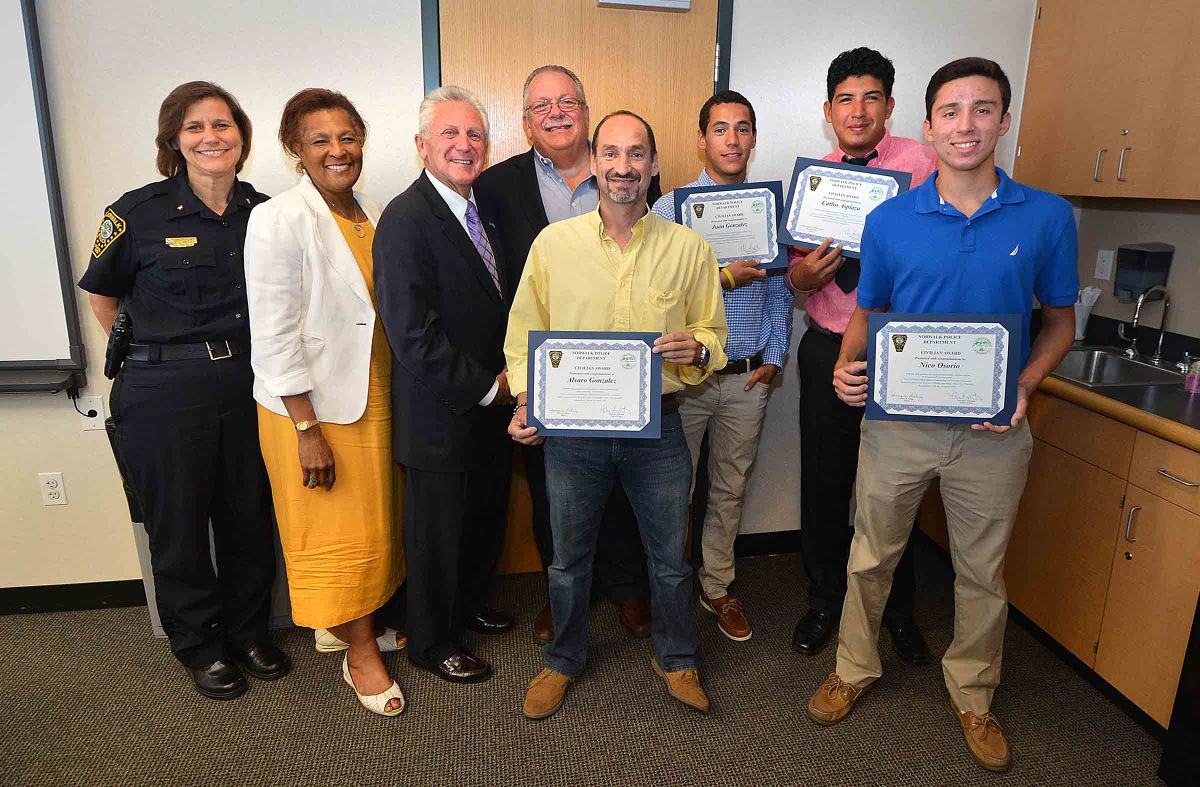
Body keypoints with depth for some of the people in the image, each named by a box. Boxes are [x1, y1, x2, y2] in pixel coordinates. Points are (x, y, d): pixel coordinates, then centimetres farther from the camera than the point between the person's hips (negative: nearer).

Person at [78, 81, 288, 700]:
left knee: (250, 520, 12)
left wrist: (246, 355, 11)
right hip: (164, 398, -3)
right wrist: (152, 354, 3)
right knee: (179, 527, 10)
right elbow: (102, 295, 7)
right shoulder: (139, 212, -5)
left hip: (248, 387, 3)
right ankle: (200, 648, 31)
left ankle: (249, 633, 34)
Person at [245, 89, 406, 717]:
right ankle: (360, 652, 25)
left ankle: (347, 620, 39)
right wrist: (307, 430, -17)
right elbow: (274, 336, -16)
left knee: (374, 520, 17)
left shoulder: (374, 216, 5)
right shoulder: (279, 220, -15)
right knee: (336, 529, 7)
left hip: (374, 398, 7)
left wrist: (400, 394, 10)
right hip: (311, 406, -6)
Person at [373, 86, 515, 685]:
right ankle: (432, 643, 33)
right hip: (441, 418, -8)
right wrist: (489, 387, -16)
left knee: (487, 518, 22)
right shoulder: (405, 221, -19)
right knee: (437, 534, 10)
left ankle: (468, 604, 47)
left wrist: (507, 378, 3)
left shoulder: (484, 210, 9)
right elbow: (414, 339, -24)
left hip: (492, 406, 8)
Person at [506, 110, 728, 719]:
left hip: (658, 428, 0)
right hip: (571, 429, 0)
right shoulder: (553, 242, -2)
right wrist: (525, 404, -9)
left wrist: (696, 348, -16)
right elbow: (523, 336, 4)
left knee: (670, 557, 15)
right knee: (568, 558, 16)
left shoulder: (688, 248, -1)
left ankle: (675, 658, 41)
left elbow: (714, 332, 7)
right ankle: (563, 661, 42)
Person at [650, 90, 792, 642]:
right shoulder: (671, 208, -5)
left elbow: (780, 291, 9)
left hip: (748, 378, 3)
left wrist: (773, 356, 1)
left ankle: (717, 587, 32)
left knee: (730, 489, 15)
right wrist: (725, 278, -18)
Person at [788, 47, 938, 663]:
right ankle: (825, 600, 32)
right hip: (828, 349, 3)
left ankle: (898, 608, 35)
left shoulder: (918, 162, -4)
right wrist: (798, 276, -14)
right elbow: (796, 269, 9)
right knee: (823, 484, 10)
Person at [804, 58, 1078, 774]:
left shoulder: (1047, 217, -2)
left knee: (983, 572, 16)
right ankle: (855, 669, 36)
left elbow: (1060, 322, 6)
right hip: (896, 419, 0)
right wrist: (848, 366, -13)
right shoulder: (889, 219, -2)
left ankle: (973, 696, 39)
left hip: (993, 429, 1)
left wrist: (1024, 386, -12)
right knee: (872, 556, 13)